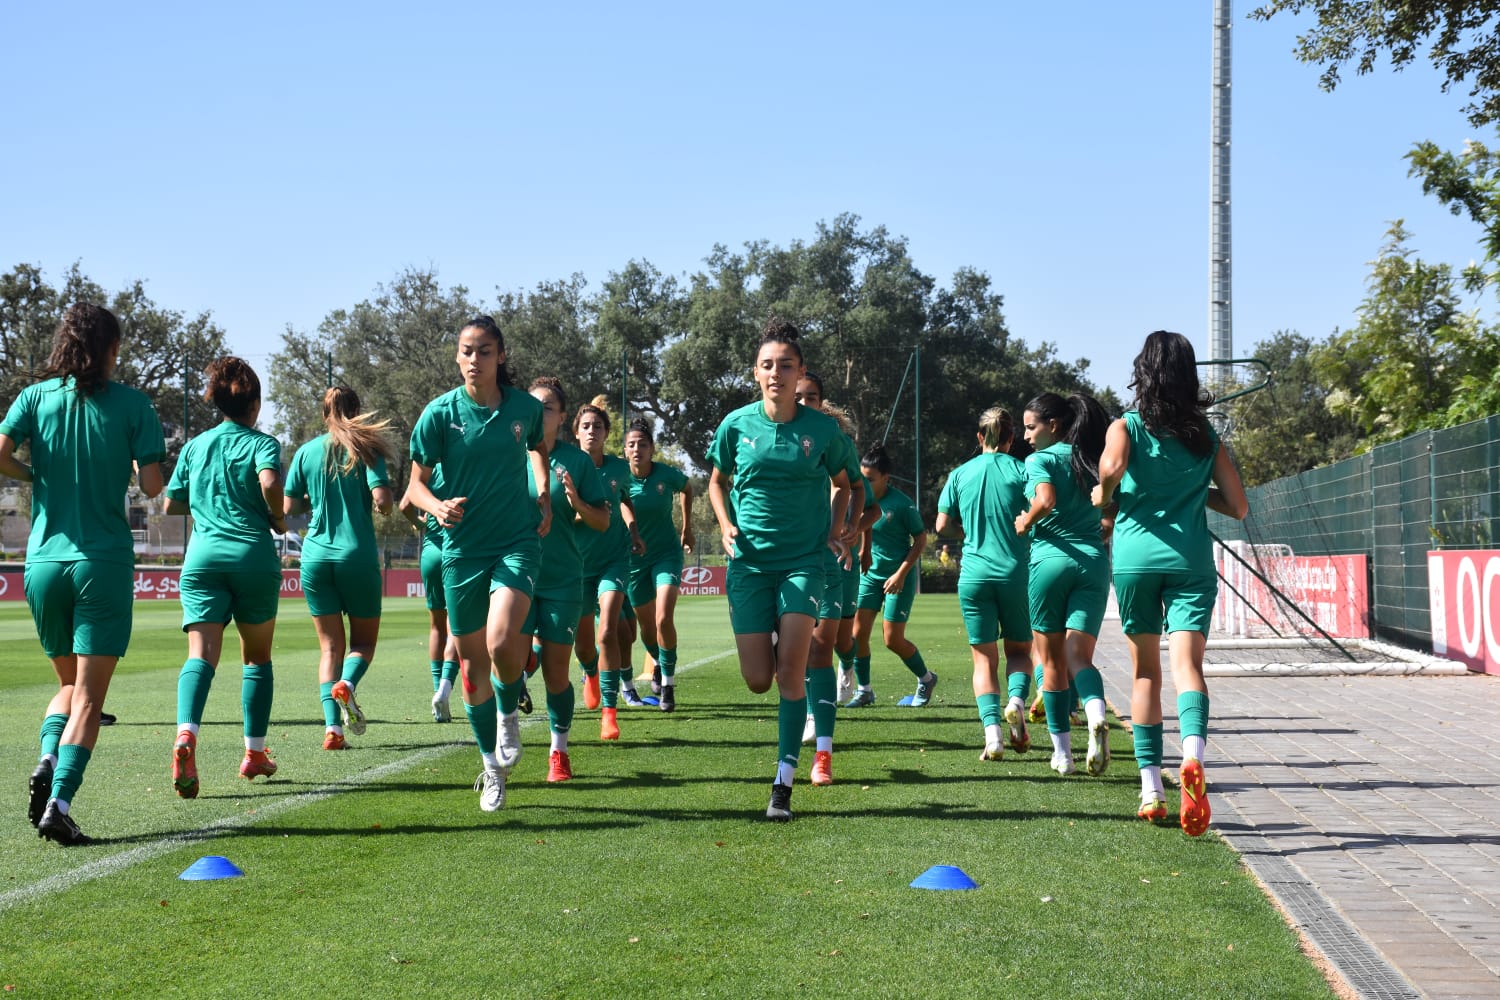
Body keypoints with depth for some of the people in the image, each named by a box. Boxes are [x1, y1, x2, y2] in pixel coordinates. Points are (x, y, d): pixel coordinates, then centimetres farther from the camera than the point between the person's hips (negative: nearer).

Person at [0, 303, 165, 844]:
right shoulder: (131, 403, -2)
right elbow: (152, 486, -4)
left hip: (44, 560, 3)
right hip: (105, 561, -3)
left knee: (68, 682, 21)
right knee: (89, 696, -1)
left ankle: (48, 761, -4)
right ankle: (58, 805, -14)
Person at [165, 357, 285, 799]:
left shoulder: (194, 446, 15)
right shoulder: (261, 442, 3)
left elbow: (172, 504, 17)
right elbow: (270, 482, -18)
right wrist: (278, 519, -1)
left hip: (202, 556, 2)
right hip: (253, 555, -2)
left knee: (201, 653, -10)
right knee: (256, 656, 15)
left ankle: (186, 735, -36)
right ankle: (254, 753, 21)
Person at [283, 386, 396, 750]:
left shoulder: (307, 452, 6)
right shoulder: (366, 449, -1)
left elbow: (289, 507, 6)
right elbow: (382, 500, -13)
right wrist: (383, 504, 10)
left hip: (315, 556, 2)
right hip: (358, 555, -2)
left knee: (330, 645, 8)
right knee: (364, 640, 13)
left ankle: (332, 727, -7)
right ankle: (347, 684, -19)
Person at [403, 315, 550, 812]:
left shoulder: (526, 407, 0)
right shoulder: (440, 412, -5)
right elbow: (417, 482, -1)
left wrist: (544, 496, 8)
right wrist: (437, 506, -22)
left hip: (517, 541, -1)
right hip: (462, 548, 1)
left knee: (502, 640, -25)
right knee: (471, 661, 6)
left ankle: (509, 714, 8)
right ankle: (492, 766, 25)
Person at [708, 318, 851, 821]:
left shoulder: (822, 428, -3)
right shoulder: (736, 425, -1)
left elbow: (843, 483, 15)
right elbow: (717, 481, 15)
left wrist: (834, 530, 1)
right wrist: (726, 525, -1)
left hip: (802, 559, -1)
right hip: (750, 562, 1)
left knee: (790, 668, -14)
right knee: (758, 680, -2)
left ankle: (783, 783, -6)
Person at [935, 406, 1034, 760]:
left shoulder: (960, 474, 5)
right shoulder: (1020, 470, -2)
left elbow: (943, 525, 6)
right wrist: (1016, 529, 12)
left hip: (974, 573, 1)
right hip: (1016, 571, -1)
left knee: (984, 657, 5)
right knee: (1019, 649, 16)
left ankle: (992, 732, -11)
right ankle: (1015, 699, -13)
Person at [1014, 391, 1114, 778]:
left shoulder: (1040, 459, -3)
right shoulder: (1092, 460, 13)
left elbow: (1046, 501, -21)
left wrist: (1025, 522, -3)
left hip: (1049, 560, -4)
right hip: (1093, 563, 4)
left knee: (1052, 660, 8)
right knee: (1080, 657, 1)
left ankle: (1062, 752, 12)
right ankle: (1096, 715, -31)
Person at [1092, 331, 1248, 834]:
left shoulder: (1126, 427, 3)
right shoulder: (1208, 438, 11)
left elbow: (1113, 465, -19)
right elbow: (1238, 506, 13)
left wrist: (1103, 493, 1)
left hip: (1135, 556, 0)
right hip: (1191, 558, 0)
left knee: (1146, 671, 12)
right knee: (1186, 663, -12)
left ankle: (1151, 787, 13)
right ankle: (1192, 755, -41)